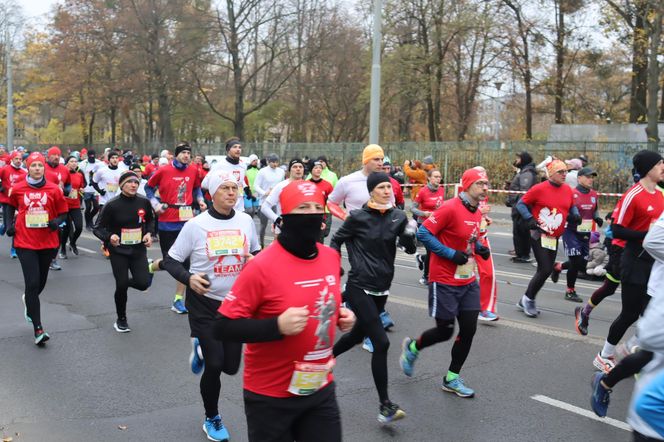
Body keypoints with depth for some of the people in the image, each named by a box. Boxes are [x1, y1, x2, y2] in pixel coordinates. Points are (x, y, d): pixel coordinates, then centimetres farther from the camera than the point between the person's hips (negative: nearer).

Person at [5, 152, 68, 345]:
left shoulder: (54, 189, -2)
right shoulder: (18, 188, 0)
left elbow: (63, 213, 5)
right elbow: (11, 207, 19)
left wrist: (56, 222, -16)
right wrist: (9, 224, 5)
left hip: (48, 242, 2)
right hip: (25, 243, -2)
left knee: (41, 282, 17)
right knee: (33, 283, -10)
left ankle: (29, 300, 53)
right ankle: (38, 329, -7)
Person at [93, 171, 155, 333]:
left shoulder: (144, 202, -5)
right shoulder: (112, 205, -14)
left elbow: (150, 220, 14)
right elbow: (98, 228, -8)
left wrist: (149, 233, -4)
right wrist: (109, 237, -28)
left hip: (139, 249, 3)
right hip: (118, 251, -3)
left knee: (143, 283, -8)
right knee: (121, 286, -3)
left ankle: (125, 282, 30)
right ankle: (121, 320, 22)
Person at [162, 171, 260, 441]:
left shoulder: (246, 221, -1)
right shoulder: (196, 225, -11)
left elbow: (256, 252, 15)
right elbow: (171, 260, -4)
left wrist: (255, 261, -8)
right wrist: (189, 278, -22)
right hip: (204, 302, -3)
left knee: (231, 366, 7)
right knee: (214, 366, -1)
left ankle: (201, 348, 41)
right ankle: (212, 420, 26)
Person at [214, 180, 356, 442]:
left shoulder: (332, 257, -1)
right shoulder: (262, 266, -21)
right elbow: (223, 328, -19)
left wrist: (340, 316, -1)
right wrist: (277, 326, -30)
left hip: (321, 389, 5)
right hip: (271, 396, -5)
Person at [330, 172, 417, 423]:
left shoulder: (398, 217, 1)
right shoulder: (358, 217, -9)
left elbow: (410, 250, 2)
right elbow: (337, 240, 4)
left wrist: (410, 236, -18)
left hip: (381, 289, 6)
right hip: (359, 288, -6)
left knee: (358, 335, 20)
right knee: (381, 342, -13)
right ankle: (385, 406, -5)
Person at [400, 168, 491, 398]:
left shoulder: (477, 212, 8)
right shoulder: (450, 208, -18)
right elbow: (423, 233, -19)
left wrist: (479, 248, 3)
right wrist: (451, 254, -22)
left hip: (468, 282, 8)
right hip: (445, 282, -8)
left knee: (469, 330, 5)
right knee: (445, 331, 2)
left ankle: (452, 379, 22)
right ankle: (412, 348, 32)